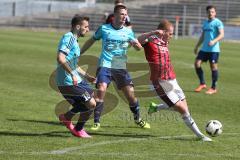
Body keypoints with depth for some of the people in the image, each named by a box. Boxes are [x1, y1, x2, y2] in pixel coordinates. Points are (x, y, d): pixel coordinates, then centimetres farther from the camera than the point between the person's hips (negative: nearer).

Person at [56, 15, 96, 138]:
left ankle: (66, 117, 27)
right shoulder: (68, 38, -14)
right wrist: (73, 74, -28)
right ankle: (78, 130, 8)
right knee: (91, 104, -9)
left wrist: (87, 76, 24)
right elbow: (60, 59, -27)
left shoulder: (74, 40, 19)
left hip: (75, 81, 10)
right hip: (68, 82, -10)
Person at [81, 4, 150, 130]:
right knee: (101, 91, -20)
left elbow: (139, 48, 2)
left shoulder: (128, 32, 7)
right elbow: (91, 41, 14)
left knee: (130, 94, 0)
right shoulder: (103, 29, 2)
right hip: (105, 65, -2)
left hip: (121, 67, 2)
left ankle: (138, 119, 23)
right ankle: (96, 122, -11)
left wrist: (135, 43, -22)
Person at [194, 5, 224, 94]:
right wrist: (197, 46, 23)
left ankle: (213, 88, 8)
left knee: (213, 67, -2)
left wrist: (214, 41, -32)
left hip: (214, 49, -7)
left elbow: (221, 35, -17)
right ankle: (202, 84, 12)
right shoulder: (205, 23, 16)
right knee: (197, 63, -2)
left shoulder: (217, 22, -6)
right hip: (204, 49, 7)